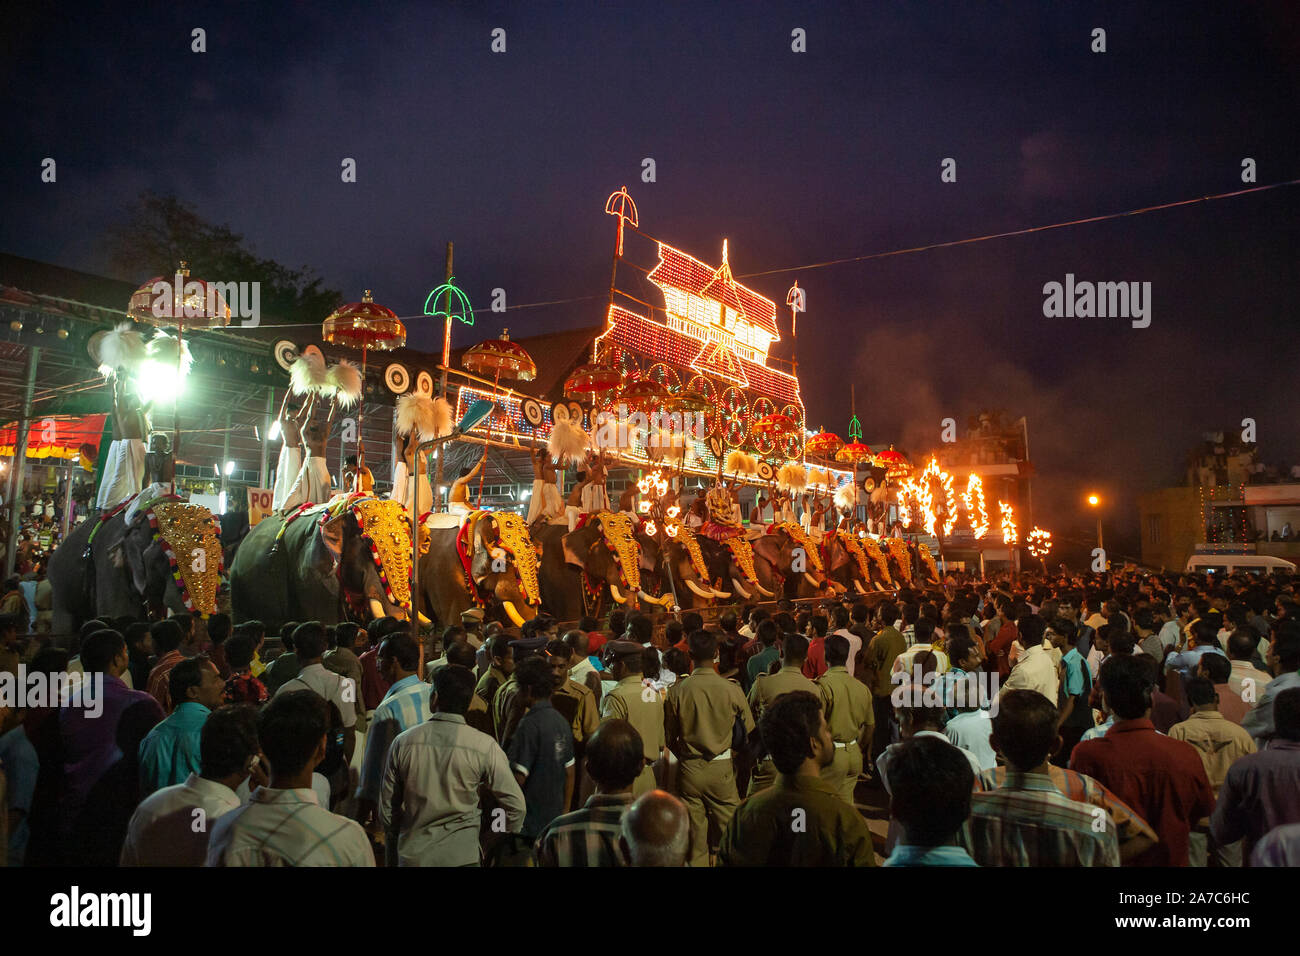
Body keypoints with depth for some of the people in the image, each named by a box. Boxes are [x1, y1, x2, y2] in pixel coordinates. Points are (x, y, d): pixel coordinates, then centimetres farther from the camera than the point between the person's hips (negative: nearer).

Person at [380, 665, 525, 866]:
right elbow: (515, 805, -9)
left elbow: (387, 810, 4)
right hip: (461, 856, -2)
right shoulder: (484, 746, -11)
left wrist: (392, 858, 18)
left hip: (411, 857, 3)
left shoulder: (402, 742, -4)